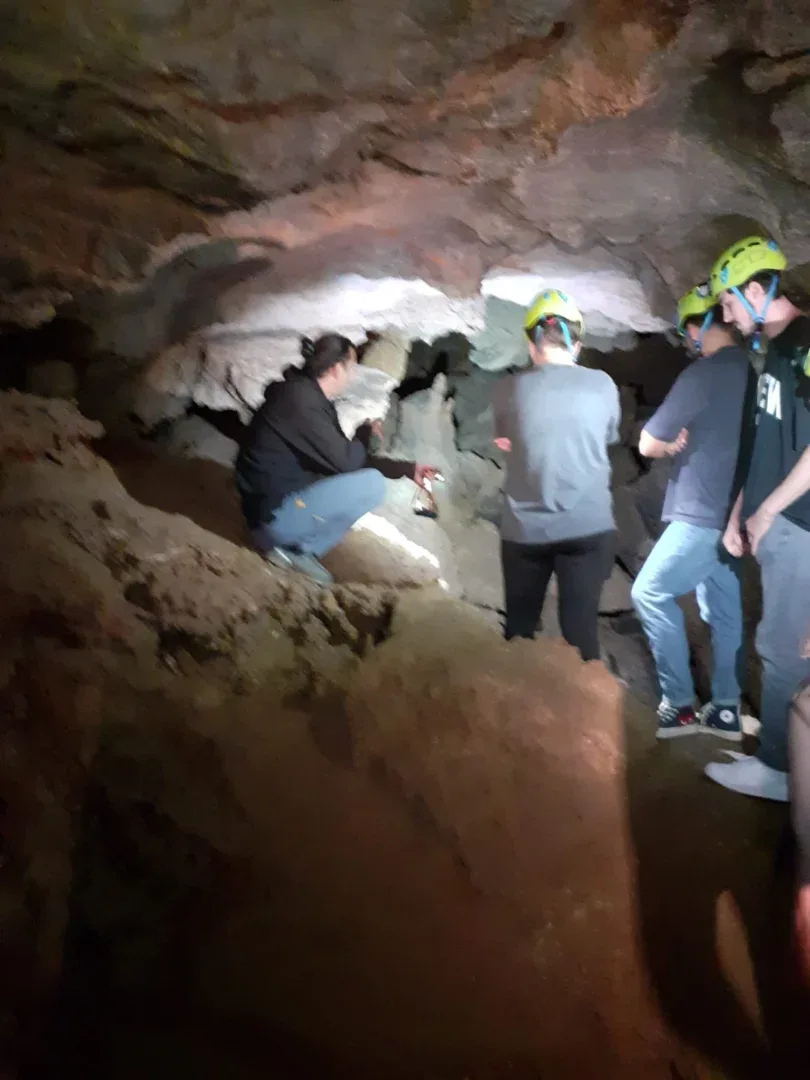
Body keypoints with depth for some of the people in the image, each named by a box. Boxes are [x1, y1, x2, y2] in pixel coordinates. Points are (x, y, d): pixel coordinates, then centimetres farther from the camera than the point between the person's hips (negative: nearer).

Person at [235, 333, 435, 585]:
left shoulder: (311, 398, 10)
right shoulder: (301, 401, -20)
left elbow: (344, 460, 15)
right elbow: (346, 461, -20)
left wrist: (408, 469, 15)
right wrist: (365, 433, 2)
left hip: (284, 502, 10)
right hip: (274, 516, -10)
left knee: (360, 476, 20)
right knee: (372, 484, -16)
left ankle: (293, 544, 9)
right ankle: (297, 550, -6)